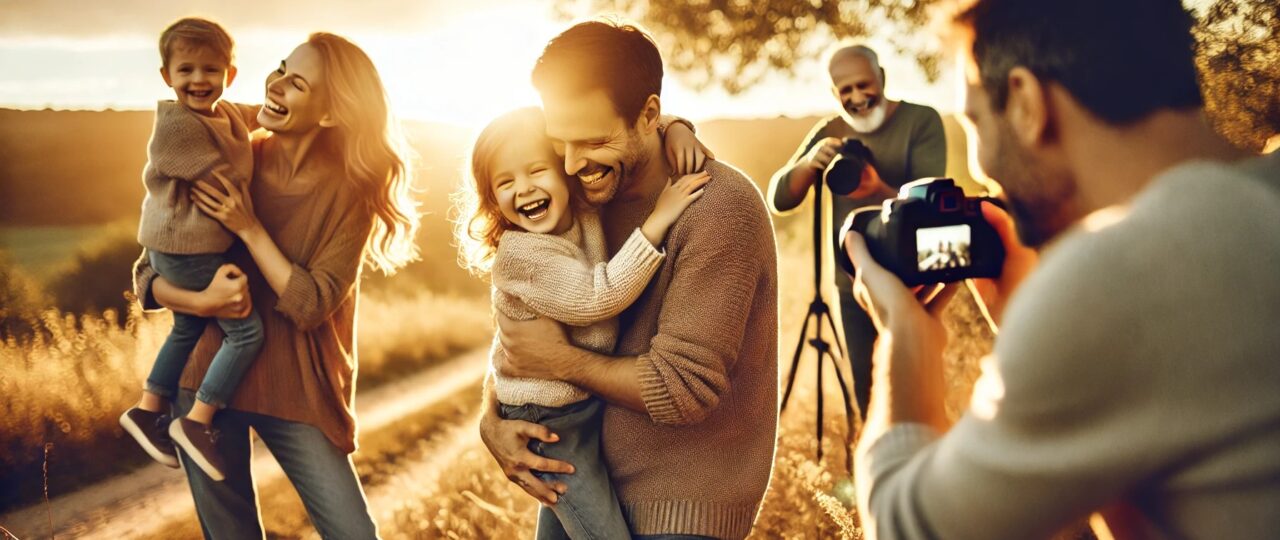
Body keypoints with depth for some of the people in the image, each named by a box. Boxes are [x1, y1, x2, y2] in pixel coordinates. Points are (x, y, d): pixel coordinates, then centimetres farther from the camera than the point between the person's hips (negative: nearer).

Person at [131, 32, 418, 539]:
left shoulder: (349, 192, -9)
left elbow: (311, 306, -15)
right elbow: (147, 274, -1)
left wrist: (248, 228, -18)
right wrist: (202, 301, -20)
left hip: (296, 392, -2)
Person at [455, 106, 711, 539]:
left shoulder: (590, 207, -5)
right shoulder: (518, 254, -25)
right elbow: (598, 298, -31)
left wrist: (674, 129, -14)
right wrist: (658, 220, -32)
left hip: (596, 397, 7)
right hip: (550, 419, -7)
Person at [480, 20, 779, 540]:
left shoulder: (721, 210, -23)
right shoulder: (590, 199, 0)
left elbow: (684, 388, -26)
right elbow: (519, 322, 9)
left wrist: (561, 360, -15)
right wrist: (492, 421, -7)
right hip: (602, 477, 7)